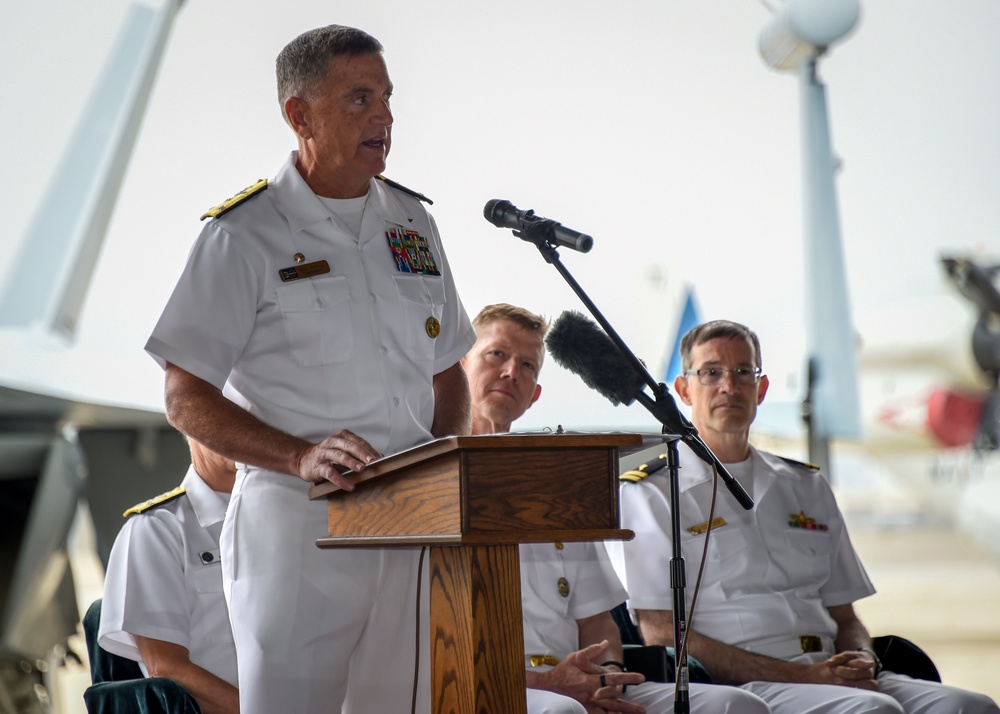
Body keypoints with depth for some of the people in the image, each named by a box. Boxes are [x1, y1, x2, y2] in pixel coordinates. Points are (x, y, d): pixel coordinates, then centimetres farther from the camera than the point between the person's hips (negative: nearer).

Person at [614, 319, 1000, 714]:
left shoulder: (807, 486, 24)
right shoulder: (652, 493, 6)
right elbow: (661, 636, -4)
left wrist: (861, 661, -1)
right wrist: (802, 676, -12)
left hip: (830, 674, 6)